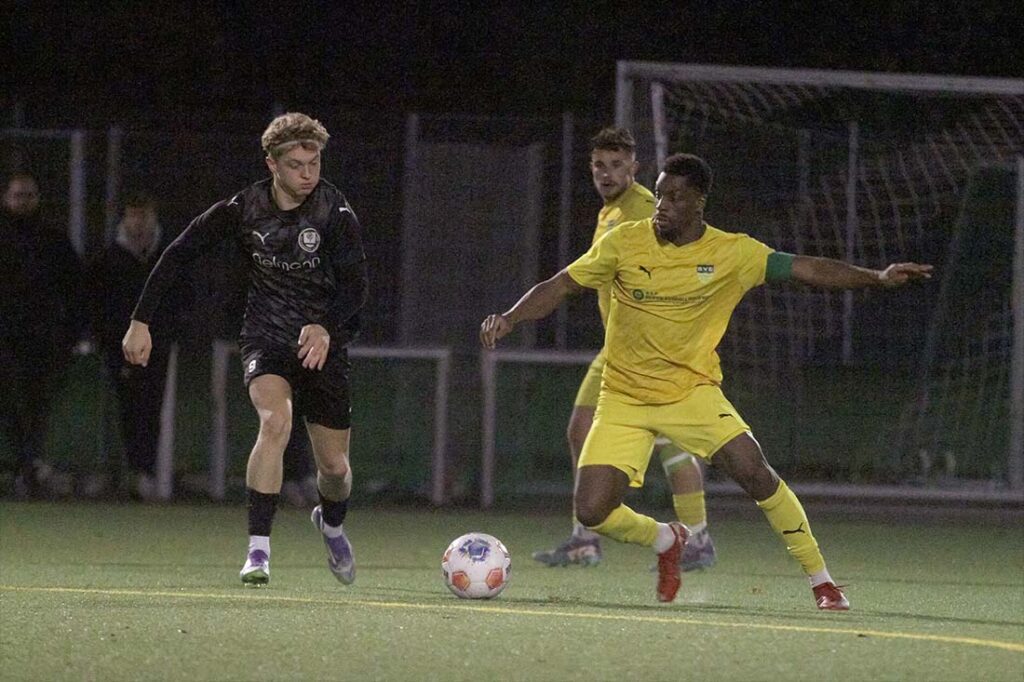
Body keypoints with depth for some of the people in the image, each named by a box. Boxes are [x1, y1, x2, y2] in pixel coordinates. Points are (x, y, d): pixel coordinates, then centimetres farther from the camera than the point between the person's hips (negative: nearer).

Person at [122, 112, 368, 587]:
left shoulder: (335, 213, -13)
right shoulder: (244, 208, -9)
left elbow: (354, 286, -21)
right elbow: (180, 253, 0)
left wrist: (327, 327, -41)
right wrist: (141, 321, -3)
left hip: (320, 346, 1)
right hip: (265, 339, -1)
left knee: (334, 466, 7)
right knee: (276, 421, -30)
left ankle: (331, 525, 45)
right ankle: (258, 550, -29)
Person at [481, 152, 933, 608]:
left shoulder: (732, 253, -7)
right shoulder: (624, 243, -7)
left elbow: (805, 269, -8)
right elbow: (560, 287, -1)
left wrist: (877, 278, -19)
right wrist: (510, 318, -16)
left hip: (692, 391, -1)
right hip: (623, 399, 1)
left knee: (753, 469, -24)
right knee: (591, 512, -12)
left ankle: (821, 580, -8)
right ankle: (665, 541, 24)